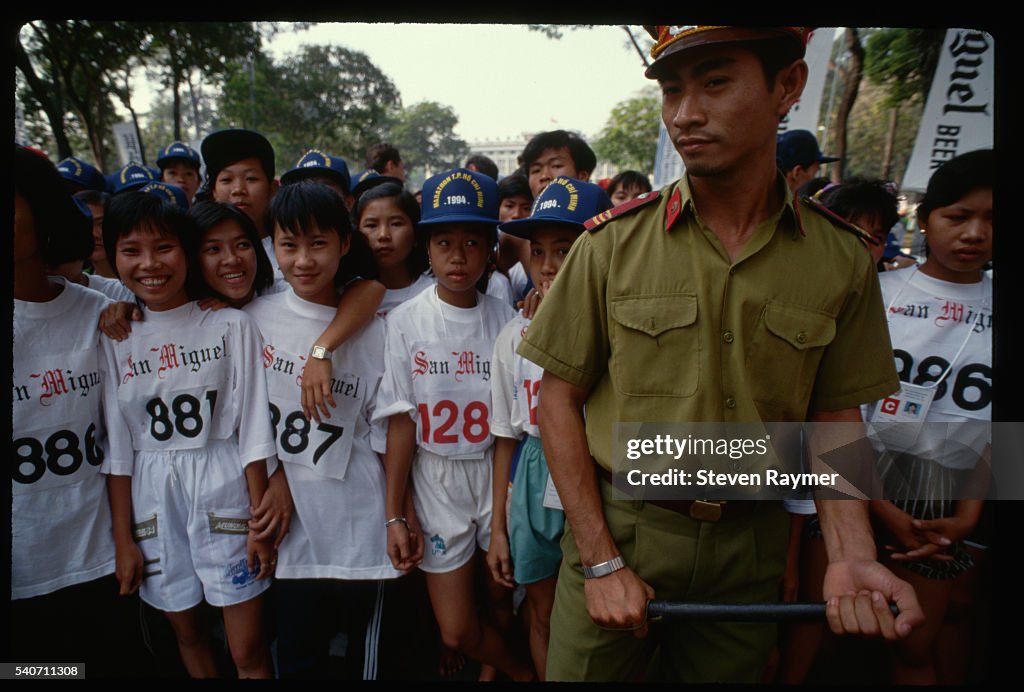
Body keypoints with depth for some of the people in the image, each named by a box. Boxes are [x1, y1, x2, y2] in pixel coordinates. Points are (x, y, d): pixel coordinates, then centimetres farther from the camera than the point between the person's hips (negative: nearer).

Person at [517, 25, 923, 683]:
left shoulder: (842, 261, -5)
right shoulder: (613, 242, -10)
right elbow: (559, 396, -7)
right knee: (584, 669, 13)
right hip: (616, 526, -1)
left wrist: (852, 554, -14)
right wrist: (601, 561, -10)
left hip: (750, 544, 2)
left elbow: (834, 416, 2)